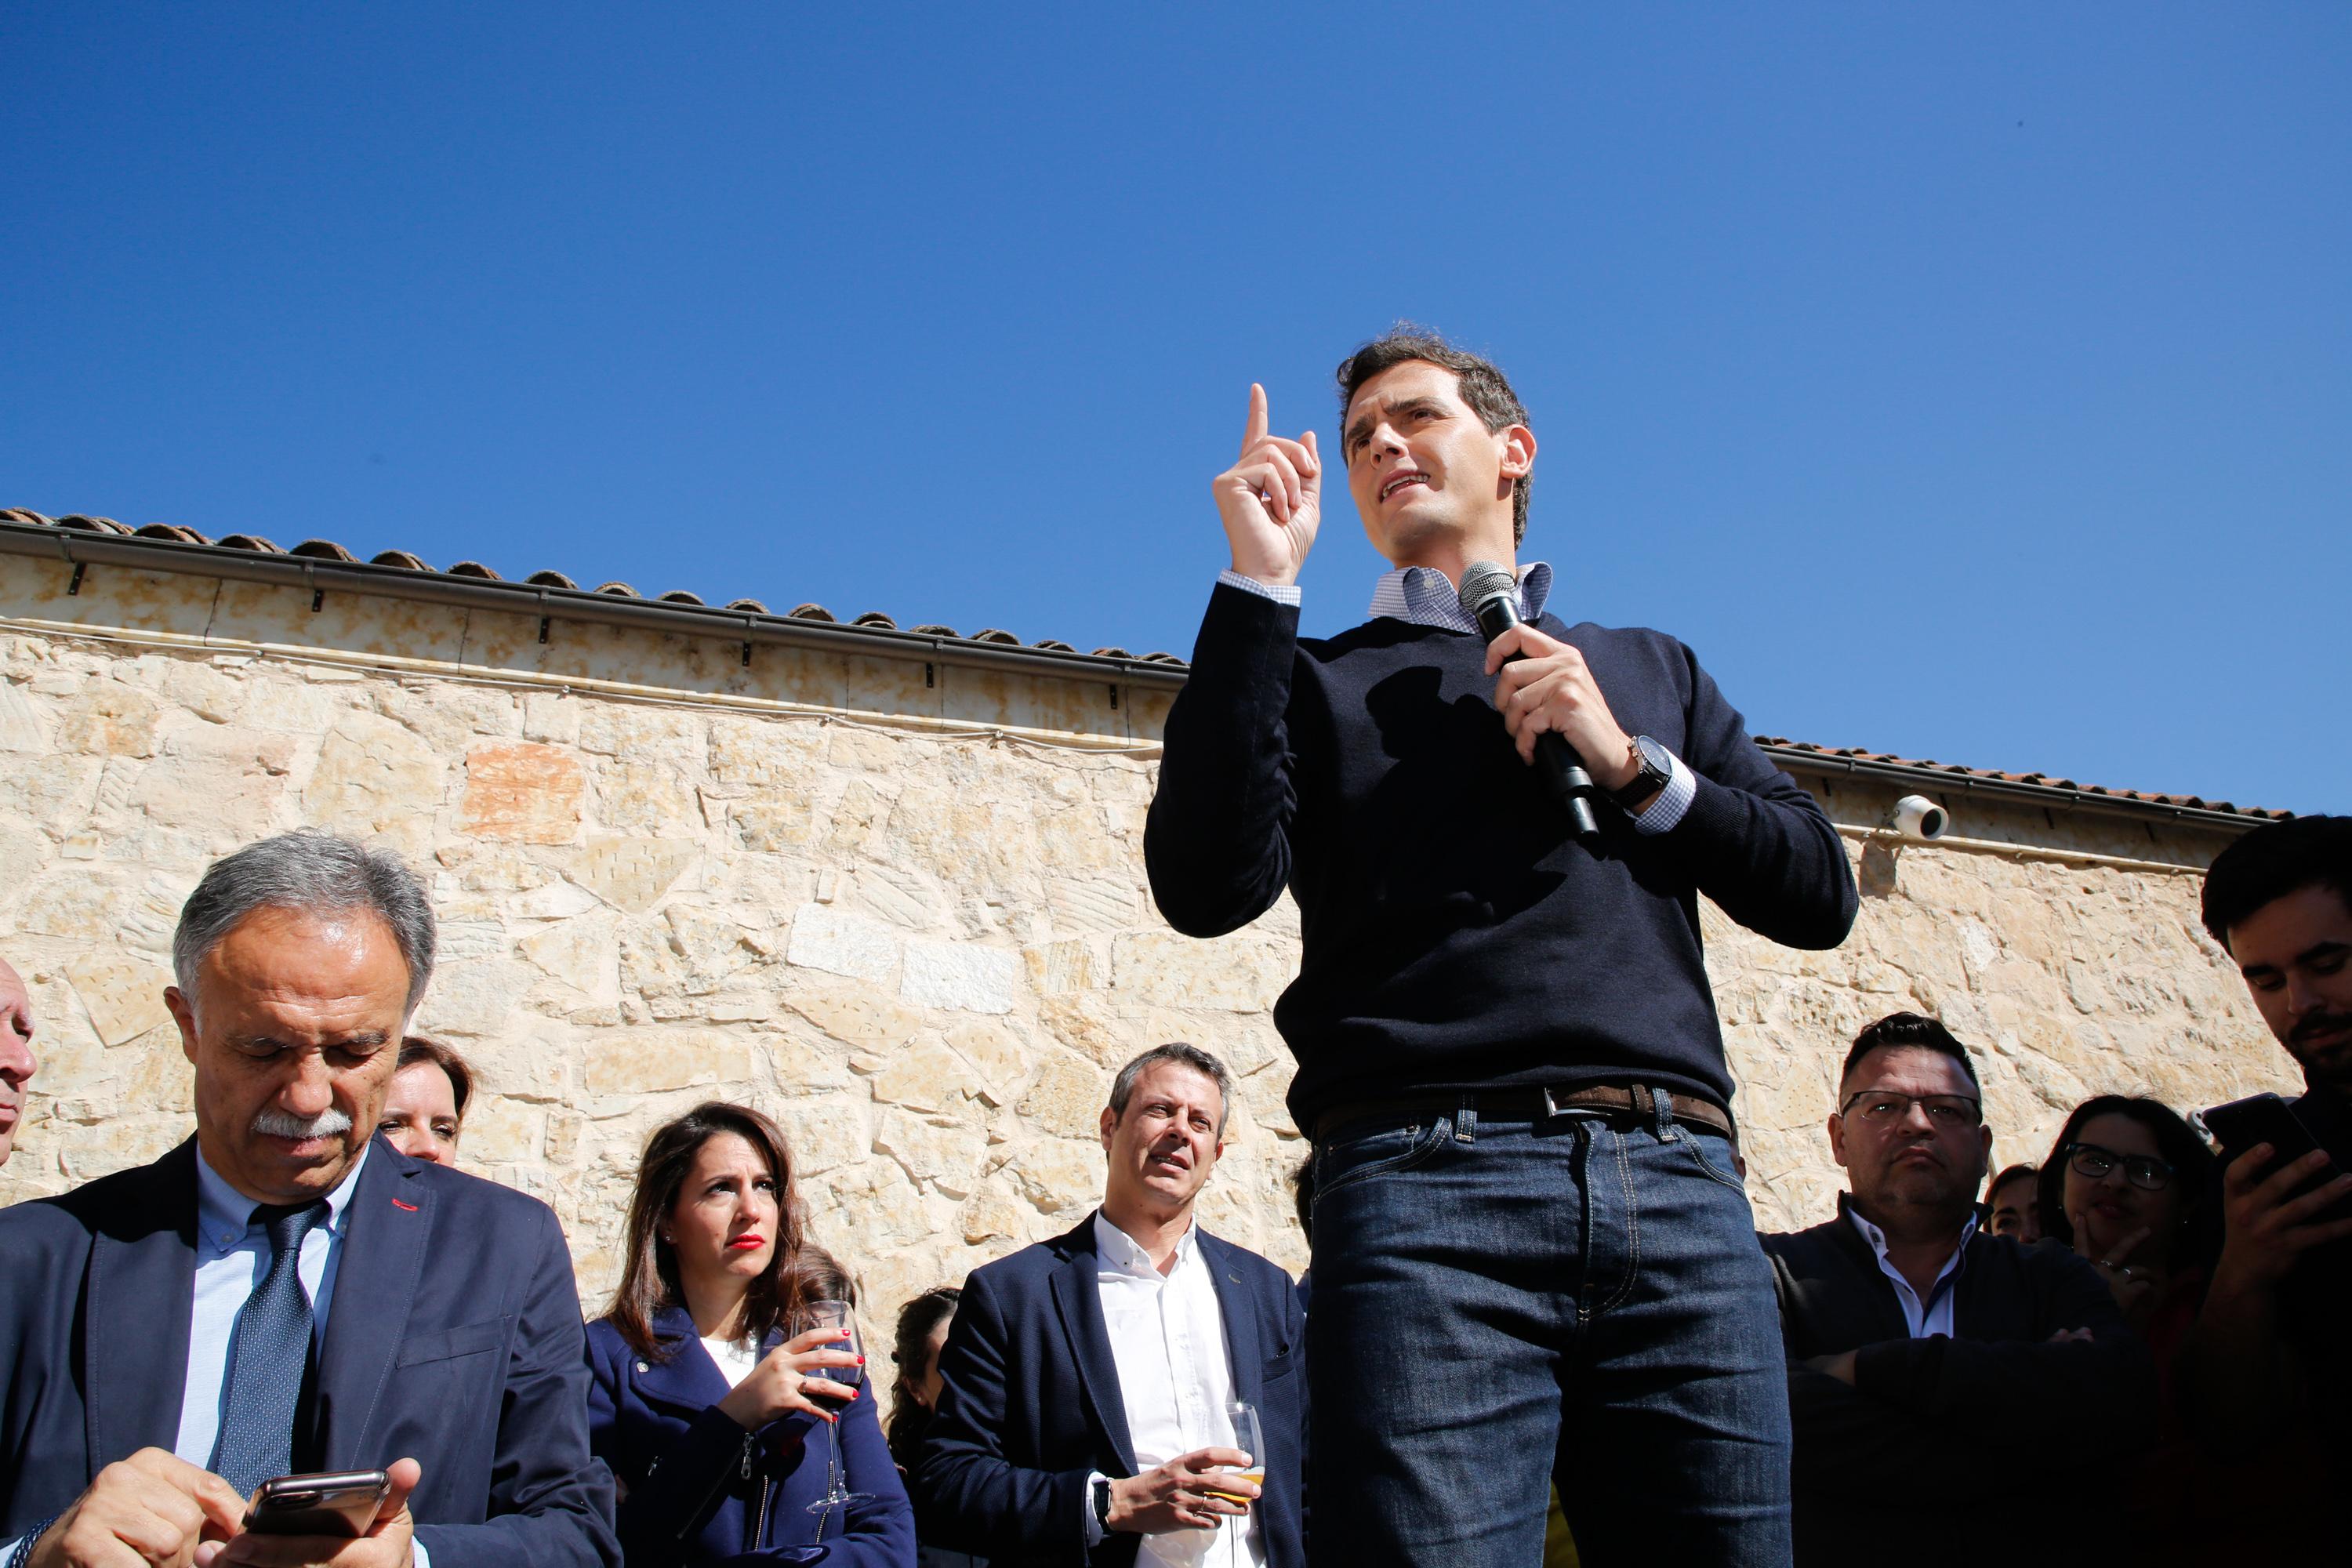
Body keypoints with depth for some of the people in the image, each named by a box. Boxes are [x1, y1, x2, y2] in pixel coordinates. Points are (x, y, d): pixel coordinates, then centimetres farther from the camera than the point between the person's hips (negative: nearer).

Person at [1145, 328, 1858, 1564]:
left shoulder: (1649, 668, 25)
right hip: (1428, 1184, -2)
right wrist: (1259, 582, -1)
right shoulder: (1314, 681, 17)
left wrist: (1631, 765, 2)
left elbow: (1818, 893, 17)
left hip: (1682, 1182, 3)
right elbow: (1208, 889, -3)